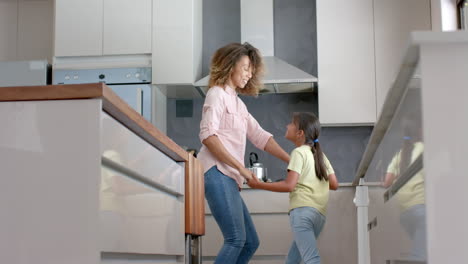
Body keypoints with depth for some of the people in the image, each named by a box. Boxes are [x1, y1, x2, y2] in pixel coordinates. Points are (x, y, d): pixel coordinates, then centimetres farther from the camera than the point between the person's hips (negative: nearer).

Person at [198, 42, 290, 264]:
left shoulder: (238, 103, 26)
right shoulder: (217, 94, -1)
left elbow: (260, 137, 23)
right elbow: (208, 135, -15)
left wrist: (292, 161, 14)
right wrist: (241, 167, -16)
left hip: (229, 178, 9)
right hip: (217, 173, -9)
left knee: (250, 242, 6)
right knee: (236, 240, -16)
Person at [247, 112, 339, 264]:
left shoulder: (299, 152, -1)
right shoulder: (320, 154, 22)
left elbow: (289, 185, -12)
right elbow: (334, 184, 19)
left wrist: (259, 185, -5)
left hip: (302, 210, -8)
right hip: (320, 214, 8)